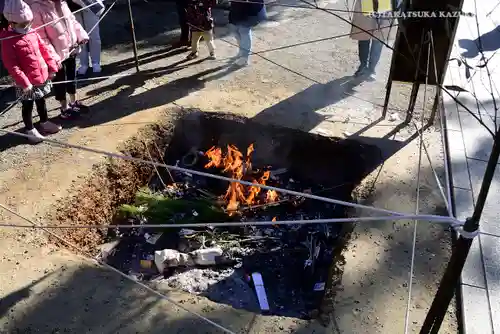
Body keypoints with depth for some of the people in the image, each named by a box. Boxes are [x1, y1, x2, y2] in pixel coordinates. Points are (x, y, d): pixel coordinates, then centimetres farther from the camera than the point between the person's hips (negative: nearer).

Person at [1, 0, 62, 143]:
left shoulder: (33, 33, 1)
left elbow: (45, 49, 10)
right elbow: (12, 66, -21)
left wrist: (52, 67, 4)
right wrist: (24, 82, -22)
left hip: (42, 77, 6)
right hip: (27, 83, -6)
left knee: (41, 101, 23)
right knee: (27, 106, 10)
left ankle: (45, 123, 41)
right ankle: (30, 130, 24)